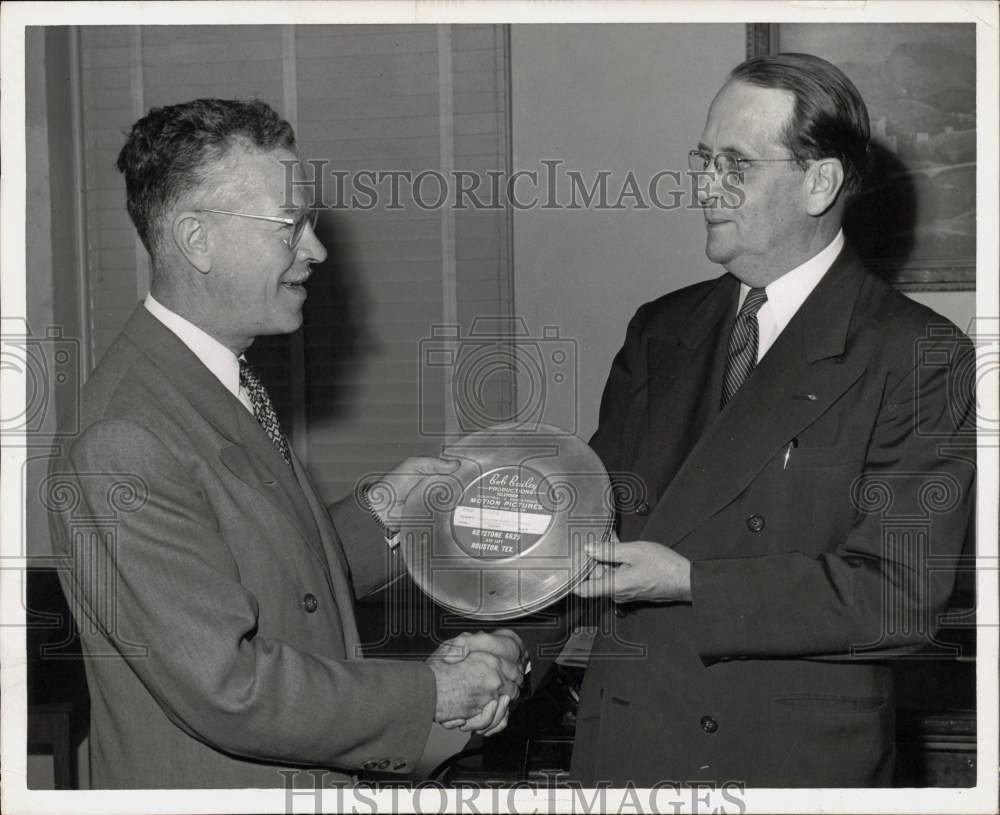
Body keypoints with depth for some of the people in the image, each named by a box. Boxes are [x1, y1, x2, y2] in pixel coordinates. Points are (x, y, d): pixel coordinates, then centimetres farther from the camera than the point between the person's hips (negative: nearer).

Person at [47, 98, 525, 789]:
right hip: (216, 785, -9)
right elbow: (228, 689, -27)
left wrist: (378, 521, -1)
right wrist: (434, 692, -19)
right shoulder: (126, 444, -25)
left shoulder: (226, 383, 5)